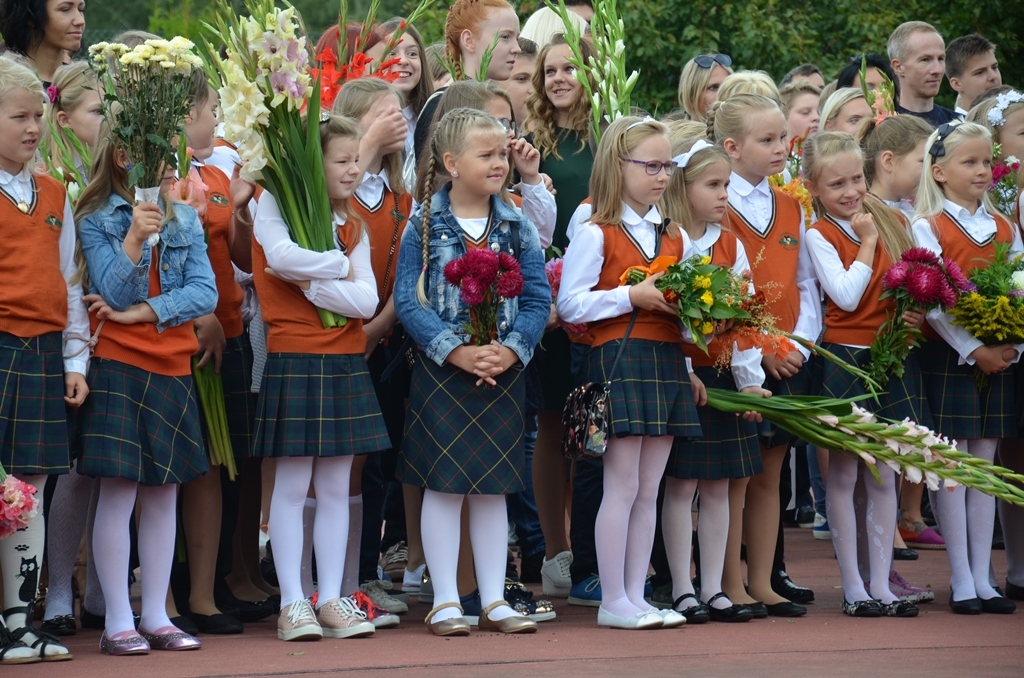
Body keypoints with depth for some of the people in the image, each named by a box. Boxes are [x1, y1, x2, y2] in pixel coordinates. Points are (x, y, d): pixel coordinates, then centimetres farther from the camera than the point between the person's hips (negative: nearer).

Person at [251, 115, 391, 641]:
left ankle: (331, 599, 11)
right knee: (292, 484, -2)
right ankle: (292, 602, 2)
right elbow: (282, 256, -24)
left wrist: (307, 281, -13)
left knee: (335, 486, 7)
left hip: (345, 362, 5)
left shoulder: (352, 226, 11)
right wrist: (340, 266, -9)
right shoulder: (274, 206, -2)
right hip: (293, 359, -5)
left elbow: (366, 301, -2)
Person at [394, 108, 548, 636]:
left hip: (503, 371, 3)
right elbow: (407, 299, -9)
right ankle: (446, 601, 6)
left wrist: (510, 350, -14)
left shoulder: (517, 227, 5)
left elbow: (538, 299, 2)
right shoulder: (425, 225, -4)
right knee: (444, 484, 0)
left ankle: (494, 600, 14)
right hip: (440, 372, -3)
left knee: (492, 487, 8)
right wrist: (455, 352, -18)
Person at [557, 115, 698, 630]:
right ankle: (613, 602, 0)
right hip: (619, 358, -6)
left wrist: (691, 369, 11)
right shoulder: (596, 234, -4)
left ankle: (636, 595, 13)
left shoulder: (675, 237, 16)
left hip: (668, 363, 6)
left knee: (649, 490, 8)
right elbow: (569, 304, -10)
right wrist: (632, 296, -16)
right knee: (623, 487, -6)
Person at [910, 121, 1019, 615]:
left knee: (984, 466, 7)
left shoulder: (1004, 228, 10)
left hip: (999, 361, 5)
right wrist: (973, 350, -17)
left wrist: (1011, 347, -7)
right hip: (948, 357, -5)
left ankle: (982, 578, 10)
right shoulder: (926, 227, -5)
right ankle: (962, 582, 1)